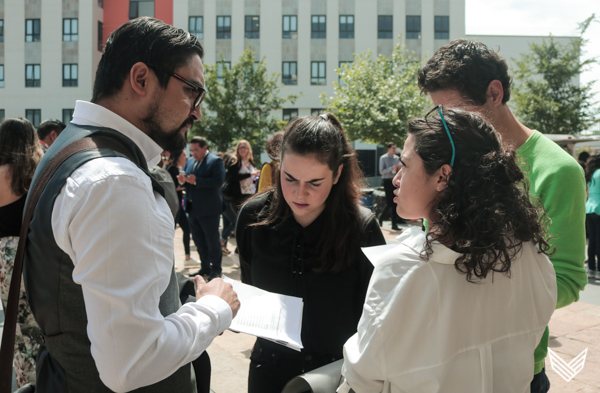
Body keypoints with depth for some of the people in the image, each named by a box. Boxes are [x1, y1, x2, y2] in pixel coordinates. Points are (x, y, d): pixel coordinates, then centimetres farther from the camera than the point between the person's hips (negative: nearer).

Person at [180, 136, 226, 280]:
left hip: (209, 209, -7)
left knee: (212, 240, 2)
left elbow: (218, 181, -21)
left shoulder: (215, 161, -8)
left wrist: (196, 181, -25)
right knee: (198, 240, 14)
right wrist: (183, 180, -8)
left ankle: (216, 269, 12)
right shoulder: (190, 162, 14)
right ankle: (205, 267, 26)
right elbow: (186, 180, 16)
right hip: (193, 208, 7)